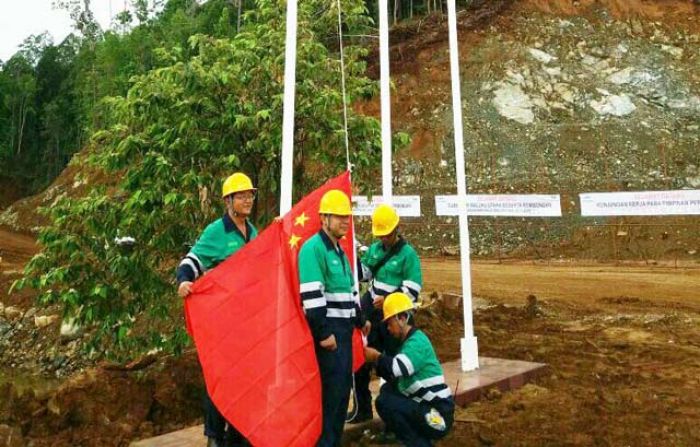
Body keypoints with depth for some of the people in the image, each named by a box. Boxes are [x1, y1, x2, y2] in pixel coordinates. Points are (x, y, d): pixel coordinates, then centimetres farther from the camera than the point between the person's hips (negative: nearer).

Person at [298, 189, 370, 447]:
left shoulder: (338, 251, 17)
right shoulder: (313, 248, -15)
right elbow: (311, 296, -22)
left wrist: (360, 319, 28)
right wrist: (323, 333, -22)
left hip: (343, 327, 10)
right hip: (328, 329, -10)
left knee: (343, 384, 14)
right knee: (331, 387, -8)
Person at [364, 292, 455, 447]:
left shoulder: (417, 342, -15)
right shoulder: (409, 341, 14)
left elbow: (396, 368, -31)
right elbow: (394, 375, 14)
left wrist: (376, 356, -13)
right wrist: (376, 359, 1)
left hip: (437, 415, -10)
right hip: (428, 408, 10)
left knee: (384, 402, -19)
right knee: (387, 389, 8)